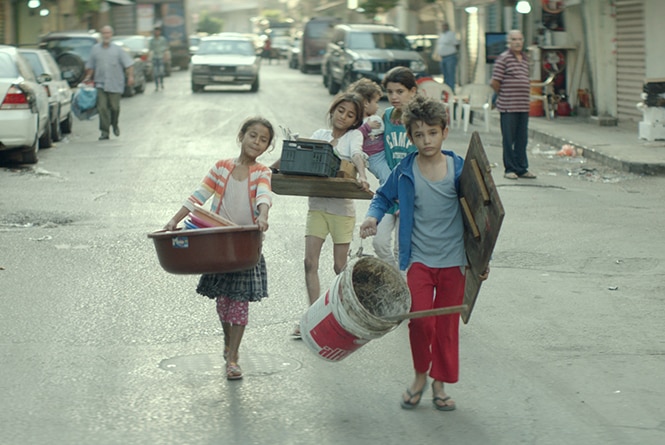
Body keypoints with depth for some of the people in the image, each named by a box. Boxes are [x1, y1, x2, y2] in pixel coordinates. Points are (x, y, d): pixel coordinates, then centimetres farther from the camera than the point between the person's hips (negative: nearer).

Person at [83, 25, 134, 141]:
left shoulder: (117, 50, 3)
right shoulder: (95, 49, 9)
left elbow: (129, 63, -1)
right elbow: (90, 66, 18)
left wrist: (130, 76, -13)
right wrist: (88, 77, 10)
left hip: (115, 84, -1)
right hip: (100, 83, 1)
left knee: (114, 107, 2)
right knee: (102, 107, -8)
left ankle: (115, 125, 31)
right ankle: (104, 132, -6)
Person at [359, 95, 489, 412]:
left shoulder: (458, 169, -3)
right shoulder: (405, 171, -3)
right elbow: (384, 196, 13)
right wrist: (373, 217, -9)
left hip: (453, 259, 1)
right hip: (418, 258, 0)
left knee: (447, 325, 7)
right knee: (420, 320, -12)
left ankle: (439, 384, 24)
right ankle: (419, 376, 13)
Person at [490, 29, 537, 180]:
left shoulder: (525, 58, 15)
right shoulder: (503, 58, -7)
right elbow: (494, 82, -9)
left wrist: (527, 98, 13)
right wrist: (503, 95, 1)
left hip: (524, 105, 7)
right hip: (508, 106, -6)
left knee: (522, 139, 10)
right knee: (509, 139, 0)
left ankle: (522, 169, 17)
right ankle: (510, 169, 7)